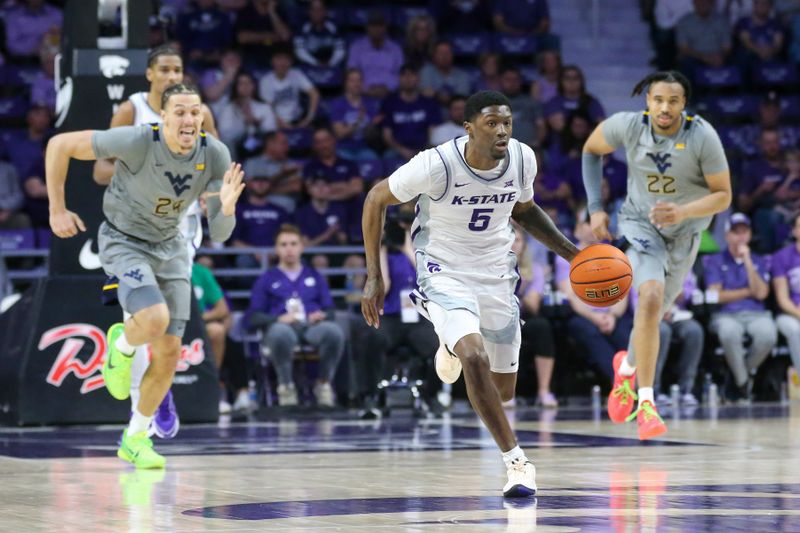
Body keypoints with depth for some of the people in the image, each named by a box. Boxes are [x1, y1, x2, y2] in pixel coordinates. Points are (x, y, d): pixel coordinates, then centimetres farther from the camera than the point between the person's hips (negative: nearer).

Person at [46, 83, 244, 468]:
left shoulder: (215, 155, -16)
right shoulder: (137, 141, -29)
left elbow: (219, 234, -13)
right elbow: (60, 145, -19)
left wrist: (227, 206, -35)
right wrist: (57, 210, -16)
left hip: (170, 247, 5)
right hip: (124, 243, -5)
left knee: (168, 353, 1)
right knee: (155, 318, -31)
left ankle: (135, 438, 21)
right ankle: (122, 345, 6)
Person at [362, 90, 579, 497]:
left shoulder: (522, 159, -10)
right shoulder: (436, 165, -24)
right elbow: (377, 199, -9)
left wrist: (571, 253, 1)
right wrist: (374, 276, -9)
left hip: (496, 274, 5)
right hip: (444, 273, -5)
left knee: (503, 390, 11)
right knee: (476, 360, -31)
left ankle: (455, 347, 46)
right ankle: (516, 460, -18)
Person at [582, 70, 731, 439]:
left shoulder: (703, 137, -25)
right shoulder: (627, 126, -21)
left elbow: (723, 196, -18)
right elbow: (591, 149, 0)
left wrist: (682, 212, -35)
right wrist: (595, 208, -5)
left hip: (685, 231, 2)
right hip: (640, 223, -2)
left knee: (654, 312, 14)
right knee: (651, 296, -26)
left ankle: (627, 366, 48)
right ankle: (646, 402, -24)